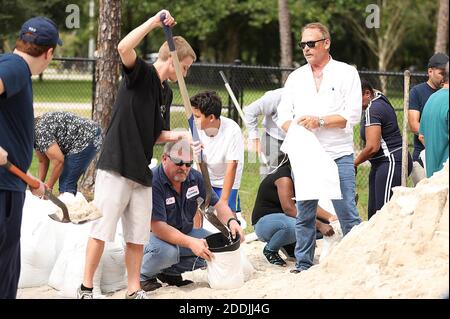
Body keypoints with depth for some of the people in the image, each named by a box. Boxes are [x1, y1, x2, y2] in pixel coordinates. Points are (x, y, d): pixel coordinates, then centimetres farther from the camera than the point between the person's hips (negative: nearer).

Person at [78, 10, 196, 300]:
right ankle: (86, 289, -2)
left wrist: (181, 136, 8)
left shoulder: (163, 93, 19)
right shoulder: (141, 73, -4)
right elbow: (124, 48, -25)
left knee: (138, 235, 9)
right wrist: (155, 22, -23)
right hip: (116, 166, -8)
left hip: (141, 171, 8)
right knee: (103, 229, -7)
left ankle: (134, 290, 17)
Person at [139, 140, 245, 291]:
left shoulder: (194, 177, -3)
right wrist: (190, 243, -40)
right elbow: (157, 226, -30)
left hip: (185, 232, 7)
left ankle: (171, 271, 3)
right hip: (154, 235, -7)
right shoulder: (153, 182, -25)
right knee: (166, 251, -39)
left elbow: (217, 204, 3)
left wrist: (231, 221, -20)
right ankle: (143, 275, -5)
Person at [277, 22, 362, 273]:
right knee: (304, 214, 7)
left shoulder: (346, 73, 3)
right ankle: (303, 265, 15)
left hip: (338, 155, -3)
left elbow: (353, 115, -5)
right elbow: (283, 114, 9)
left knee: (347, 212, -7)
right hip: (303, 156, 4)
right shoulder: (296, 77, 15)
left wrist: (320, 121, -15)